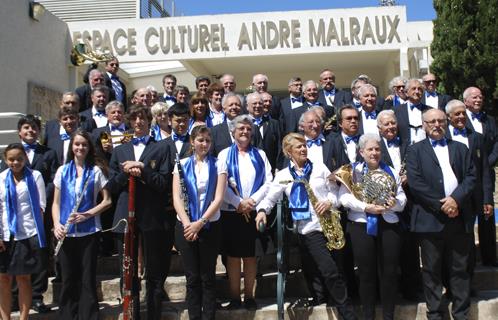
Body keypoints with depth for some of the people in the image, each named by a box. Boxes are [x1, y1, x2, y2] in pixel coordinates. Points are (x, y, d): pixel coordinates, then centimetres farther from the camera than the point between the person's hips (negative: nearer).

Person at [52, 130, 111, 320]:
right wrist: (56, 224, -7)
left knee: (88, 279, 3)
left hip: (89, 232, -2)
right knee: (68, 279, 9)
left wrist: (87, 214, -12)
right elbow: (56, 202, 8)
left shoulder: (95, 171, 1)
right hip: (66, 233, 2)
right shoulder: (62, 171, 7)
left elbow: (107, 200, 1)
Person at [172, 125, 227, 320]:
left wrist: (200, 222, -17)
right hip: (185, 226, 1)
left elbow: (218, 199, -7)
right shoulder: (182, 165, 5)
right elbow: (176, 198, -3)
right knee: (192, 277, 7)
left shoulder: (218, 165, 2)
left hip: (210, 226, -1)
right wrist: (187, 223, -16)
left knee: (208, 277, 6)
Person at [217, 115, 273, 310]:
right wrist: (239, 203, -12)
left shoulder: (260, 155, 12)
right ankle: (234, 297, 9)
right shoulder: (224, 154, 7)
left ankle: (249, 296, 13)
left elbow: (268, 182, 3)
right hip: (231, 212, -1)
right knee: (233, 255, 1)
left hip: (254, 212, 1)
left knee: (250, 255, 5)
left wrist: (252, 201, -10)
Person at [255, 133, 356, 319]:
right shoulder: (283, 175, 7)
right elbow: (270, 197, 2)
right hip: (309, 229, -1)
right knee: (330, 272, -4)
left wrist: (329, 202, -9)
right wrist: (262, 210, -17)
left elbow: (335, 191, 11)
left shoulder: (320, 168, 10)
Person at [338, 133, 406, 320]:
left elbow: (402, 197, 10)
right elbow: (344, 197, -7)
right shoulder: (352, 170, 5)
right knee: (366, 273, 4)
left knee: (389, 272, 4)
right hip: (361, 225, -2)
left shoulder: (391, 171, 13)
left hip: (389, 225, 2)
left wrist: (395, 203, -14)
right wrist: (366, 207, -18)